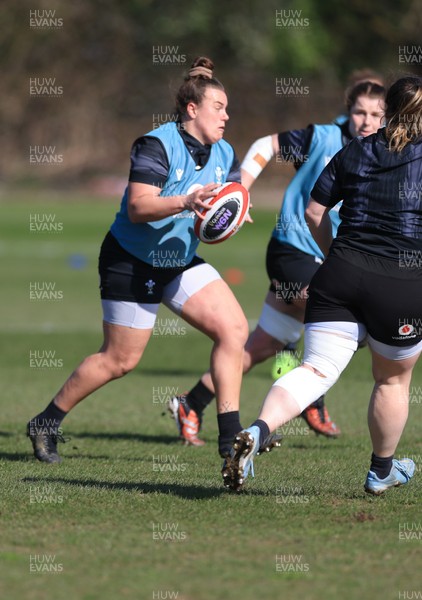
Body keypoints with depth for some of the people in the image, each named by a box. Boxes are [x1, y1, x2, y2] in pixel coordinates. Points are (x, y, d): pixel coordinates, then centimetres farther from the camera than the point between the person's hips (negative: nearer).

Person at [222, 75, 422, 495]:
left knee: (317, 370, -4)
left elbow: (314, 212, 15)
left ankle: (256, 431, -31)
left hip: (341, 274, 3)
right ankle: (381, 472, 36)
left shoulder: (353, 153, 11)